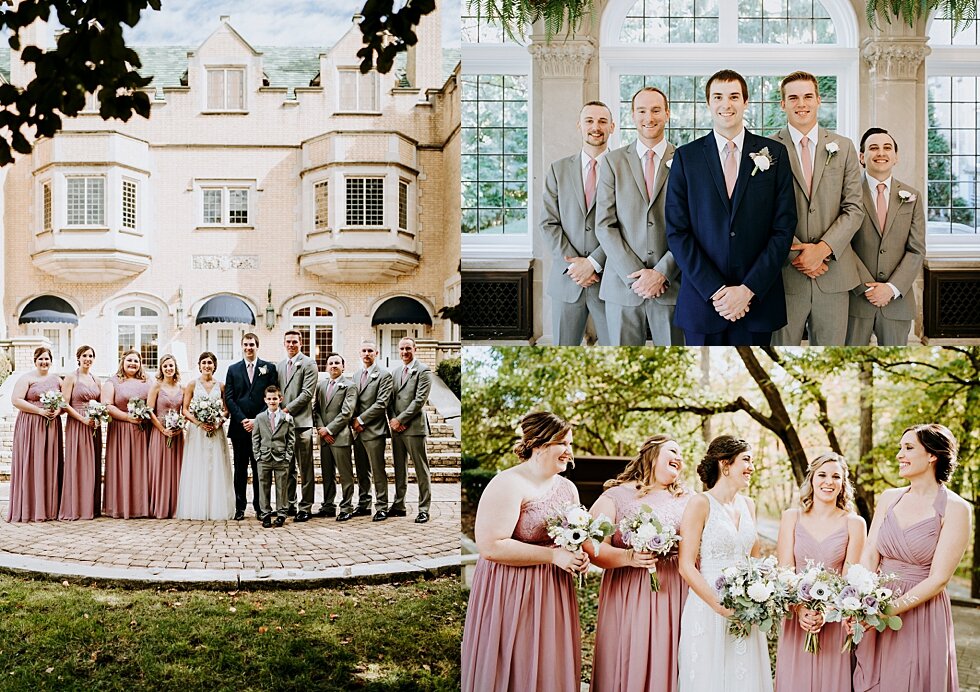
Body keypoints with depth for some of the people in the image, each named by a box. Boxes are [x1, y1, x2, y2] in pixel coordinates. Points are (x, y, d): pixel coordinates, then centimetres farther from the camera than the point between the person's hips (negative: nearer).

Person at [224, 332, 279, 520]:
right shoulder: (233, 369, 10)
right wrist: (243, 420, -8)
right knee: (240, 468, 4)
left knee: (260, 468, 3)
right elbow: (229, 398, 4)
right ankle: (240, 507, 9)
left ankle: (260, 507, 9)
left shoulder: (269, 368, 5)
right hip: (239, 427, 1)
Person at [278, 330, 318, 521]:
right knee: (288, 468, 11)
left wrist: (287, 409, -12)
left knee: (305, 469, -3)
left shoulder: (308, 364, -2)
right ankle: (289, 504, 18)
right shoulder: (279, 366, 18)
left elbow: (307, 393, -11)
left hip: (301, 422, -6)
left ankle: (305, 507, 1)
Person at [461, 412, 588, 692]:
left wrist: (579, 556, 0)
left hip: (555, 595, 7)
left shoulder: (568, 488, 10)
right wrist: (553, 556, -21)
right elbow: (490, 545, -23)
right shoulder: (509, 484, -15)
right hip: (513, 596, -7)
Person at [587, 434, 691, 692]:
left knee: (667, 668, 2)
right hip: (627, 599, -3)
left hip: (675, 598, 3)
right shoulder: (616, 496, 2)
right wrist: (628, 557, -22)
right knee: (627, 668, -3)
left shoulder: (688, 500, 14)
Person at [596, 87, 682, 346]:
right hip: (622, 285, 1)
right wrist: (635, 275, -8)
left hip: (671, 285, -1)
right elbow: (605, 225, 1)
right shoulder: (612, 161, 7)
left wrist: (662, 273, -10)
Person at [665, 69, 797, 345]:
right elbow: (677, 231, -2)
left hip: (758, 299, 0)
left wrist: (748, 289, -10)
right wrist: (715, 291, -10)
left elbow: (783, 228, -1)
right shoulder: (686, 157, 3)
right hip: (702, 300, 0)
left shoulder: (774, 153, 4)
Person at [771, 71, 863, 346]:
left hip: (833, 274, 2)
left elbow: (853, 209, 4)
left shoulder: (843, 147, 9)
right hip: (784, 274, -2)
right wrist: (796, 253, -13)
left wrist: (822, 249, -11)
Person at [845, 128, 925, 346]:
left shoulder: (912, 197, 9)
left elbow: (917, 250, 4)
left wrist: (892, 288, -8)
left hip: (897, 299, 3)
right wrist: (866, 287, -12)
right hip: (856, 298, -3)